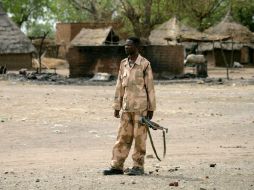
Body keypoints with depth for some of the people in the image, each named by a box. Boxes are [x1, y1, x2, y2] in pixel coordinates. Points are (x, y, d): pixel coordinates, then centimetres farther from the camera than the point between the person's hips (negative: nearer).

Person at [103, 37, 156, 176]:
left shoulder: (145, 64, -6)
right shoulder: (123, 64, 11)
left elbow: (150, 87, -5)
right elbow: (119, 87, 14)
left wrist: (151, 108, -7)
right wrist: (117, 107, 11)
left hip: (140, 107, -5)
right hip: (126, 108, 5)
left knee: (139, 138, 0)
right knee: (123, 138, 5)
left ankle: (138, 167, 7)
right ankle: (117, 166, 6)